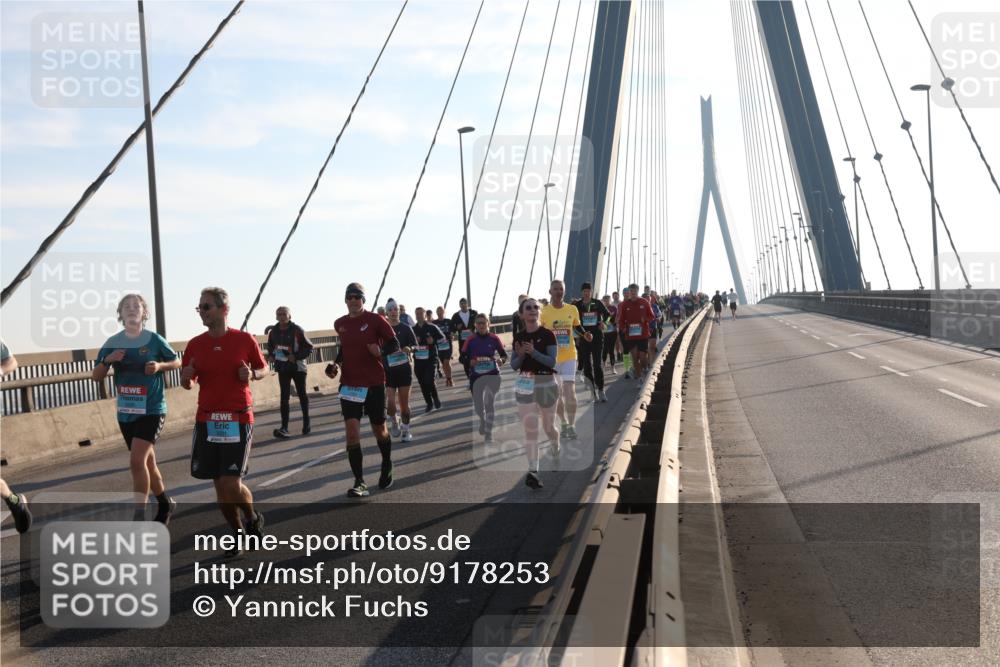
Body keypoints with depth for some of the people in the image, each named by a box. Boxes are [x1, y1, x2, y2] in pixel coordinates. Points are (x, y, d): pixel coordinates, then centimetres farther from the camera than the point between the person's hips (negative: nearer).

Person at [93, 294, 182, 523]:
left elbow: (177, 361, 5)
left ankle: (139, 516, -14)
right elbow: (95, 377, 5)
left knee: (137, 461, -18)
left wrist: (160, 366, -15)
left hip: (152, 410, -5)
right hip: (125, 413, 5)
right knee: (147, 462, 16)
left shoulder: (154, 339, -7)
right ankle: (165, 504, 36)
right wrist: (107, 360, -15)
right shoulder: (112, 343, 3)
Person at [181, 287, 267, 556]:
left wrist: (252, 375, -13)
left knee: (232, 485, -10)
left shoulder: (244, 340, -4)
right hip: (206, 420, 4)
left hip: (238, 419, -3)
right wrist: (187, 376, -12)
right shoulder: (195, 345, 4)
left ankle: (253, 518, 20)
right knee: (219, 484, 7)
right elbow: (186, 384, 12)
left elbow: (264, 368, 9)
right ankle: (238, 532, 27)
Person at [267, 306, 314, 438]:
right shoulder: (274, 331, 1)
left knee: (302, 394, 12)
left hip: (297, 367, -3)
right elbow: (270, 346, 20)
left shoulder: (297, 330, -13)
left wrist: (296, 356, -22)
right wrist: (271, 355, 2)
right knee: (284, 397, -2)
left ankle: (306, 423, 26)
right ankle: (284, 428, -6)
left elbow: (309, 347, -11)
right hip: (282, 368, 3)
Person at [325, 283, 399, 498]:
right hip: (349, 384, 3)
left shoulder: (375, 320, -7)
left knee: (379, 430, 12)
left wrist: (381, 351, -25)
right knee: (352, 431, -10)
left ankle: (386, 467, 40)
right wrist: (336, 363, 7)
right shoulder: (340, 324, 6)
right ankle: (359, 482, -6)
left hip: (374, 383, -2)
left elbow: (394, 344, -5)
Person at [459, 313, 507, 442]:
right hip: (476, 376, 1)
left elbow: (504, 354, 3)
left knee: (490, 403, -1)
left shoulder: (494, 338, -5)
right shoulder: (470, 340, -4)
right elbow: (462, 358, 1)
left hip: (493, 375, -1)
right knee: (478, 405, 4)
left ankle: (488, 431, 13)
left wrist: (501, 360, -20)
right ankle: (483, 420, 39)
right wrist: (469, 362, -20)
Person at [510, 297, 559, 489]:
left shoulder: (547, 335, -7)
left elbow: (552, 361, -15)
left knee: (548, 426, 15)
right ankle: (533, 471, -7)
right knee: (530, 429, -5)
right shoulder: (519, 337, 4)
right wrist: (520, 355, -17)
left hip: (546, 383, -2)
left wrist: (533, 352, -29)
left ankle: (557, 451, 47)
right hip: (525, 384, 2)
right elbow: (513, 365, 4)